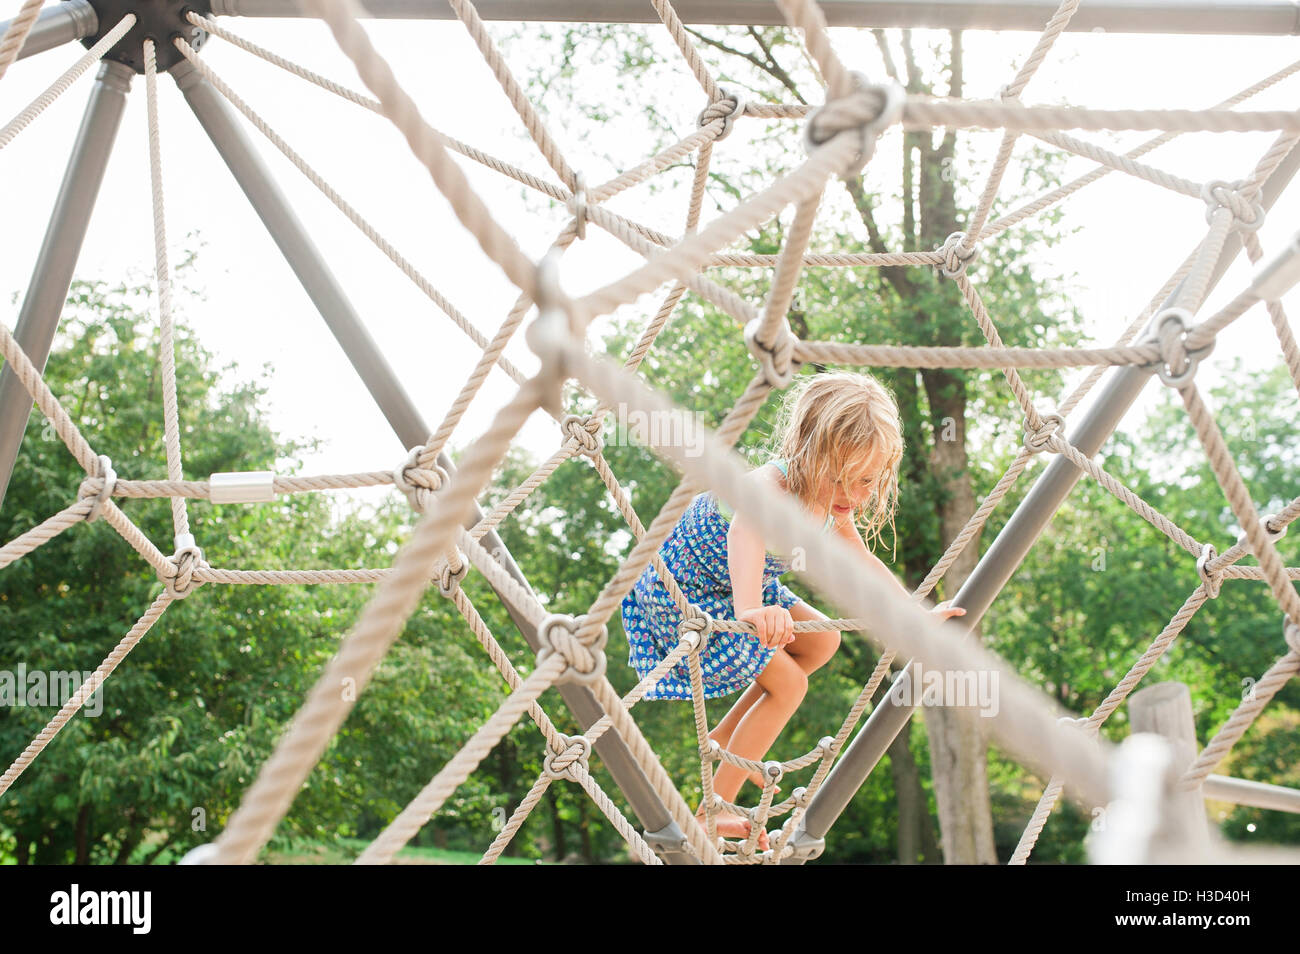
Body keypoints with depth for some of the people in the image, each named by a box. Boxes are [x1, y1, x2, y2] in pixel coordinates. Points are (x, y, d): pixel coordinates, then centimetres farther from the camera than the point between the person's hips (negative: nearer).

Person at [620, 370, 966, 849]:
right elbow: (745, 536, -60)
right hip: (683, 597, -9)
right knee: (788, 685, -9)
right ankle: (715, 811, 1)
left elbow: (860, 561, 10)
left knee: (822, 640, 12)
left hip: (735, 590, 9)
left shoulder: (833, 500, -9)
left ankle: (726, 737, 18)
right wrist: (752, 610, -78)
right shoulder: (771, 488, -36)